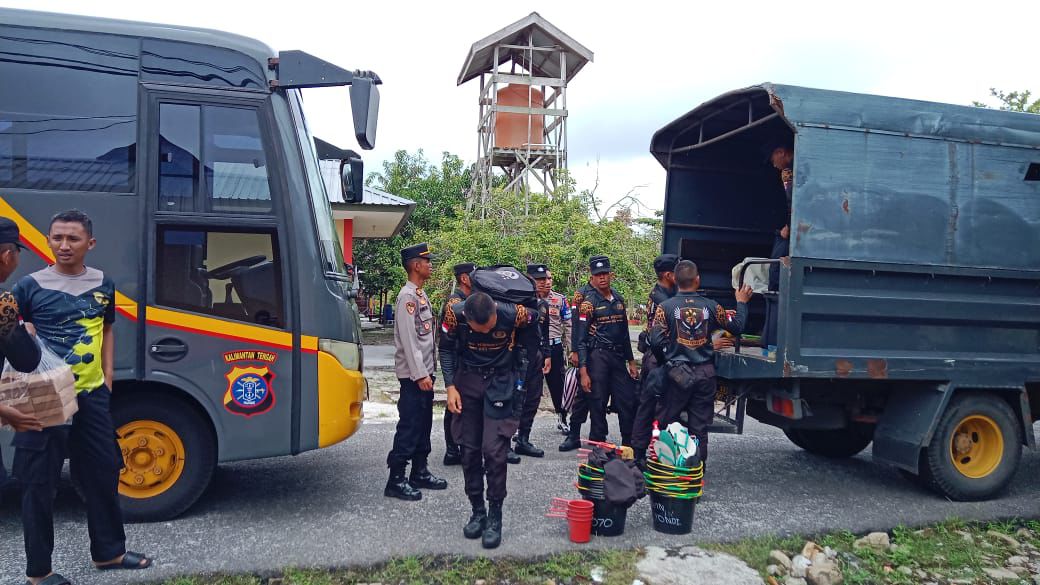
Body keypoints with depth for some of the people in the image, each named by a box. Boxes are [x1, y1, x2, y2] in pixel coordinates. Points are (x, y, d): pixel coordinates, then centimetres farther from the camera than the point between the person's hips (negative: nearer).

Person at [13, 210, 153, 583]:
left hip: (91, 395, 4)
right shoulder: (31, 286, -5)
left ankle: (108, 552, 29)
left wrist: (108, 377, 11)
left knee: (103, 473, 13)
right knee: (39, 483, 3)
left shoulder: (102, 285, 6)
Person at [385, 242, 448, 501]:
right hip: (414, 374, -9)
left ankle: (419, 472, 24)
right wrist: (420, 374, -21)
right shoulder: (407, 296, -14)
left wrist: (428, 371, 16)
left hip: (424, 372, 9)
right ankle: (396, 480, 1)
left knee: (423, 424, 14)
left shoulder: (422, 295, 15)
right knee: (409, 425, -6)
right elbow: (408, 339, -20)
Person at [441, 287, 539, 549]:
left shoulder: (515, 313, -25)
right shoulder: (454, 314, -21)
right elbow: (446, 349, -2)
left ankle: (495, 516, 4)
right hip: (467, 381, 2)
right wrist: (450, 386, -8)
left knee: (494, 451, -10)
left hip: (501, 382, -2)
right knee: (469, 449, 5)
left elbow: (532, 326, 2)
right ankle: (477, 510, 20)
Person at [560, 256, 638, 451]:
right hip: (597, 357, -5)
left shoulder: (618, 299, 13)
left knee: (628, 402, 5)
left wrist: (631, 362, 17)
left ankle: (629, 444, 18)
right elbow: (581, 339, -9)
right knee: (598, 404, 0)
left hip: (618, 357, 6)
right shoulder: (588, 301, -5)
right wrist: (583, 372, -15)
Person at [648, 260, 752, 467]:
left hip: (678, 373, -2)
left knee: (666, 423, 10)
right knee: (700, 427, 9)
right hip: (705, 373, 2)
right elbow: (736, 327, 12)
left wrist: (664, 361, 7)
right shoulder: (711, 306, 0)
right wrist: (741, 303, 28)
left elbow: (656, 341, -12)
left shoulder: (665, 307, -6)